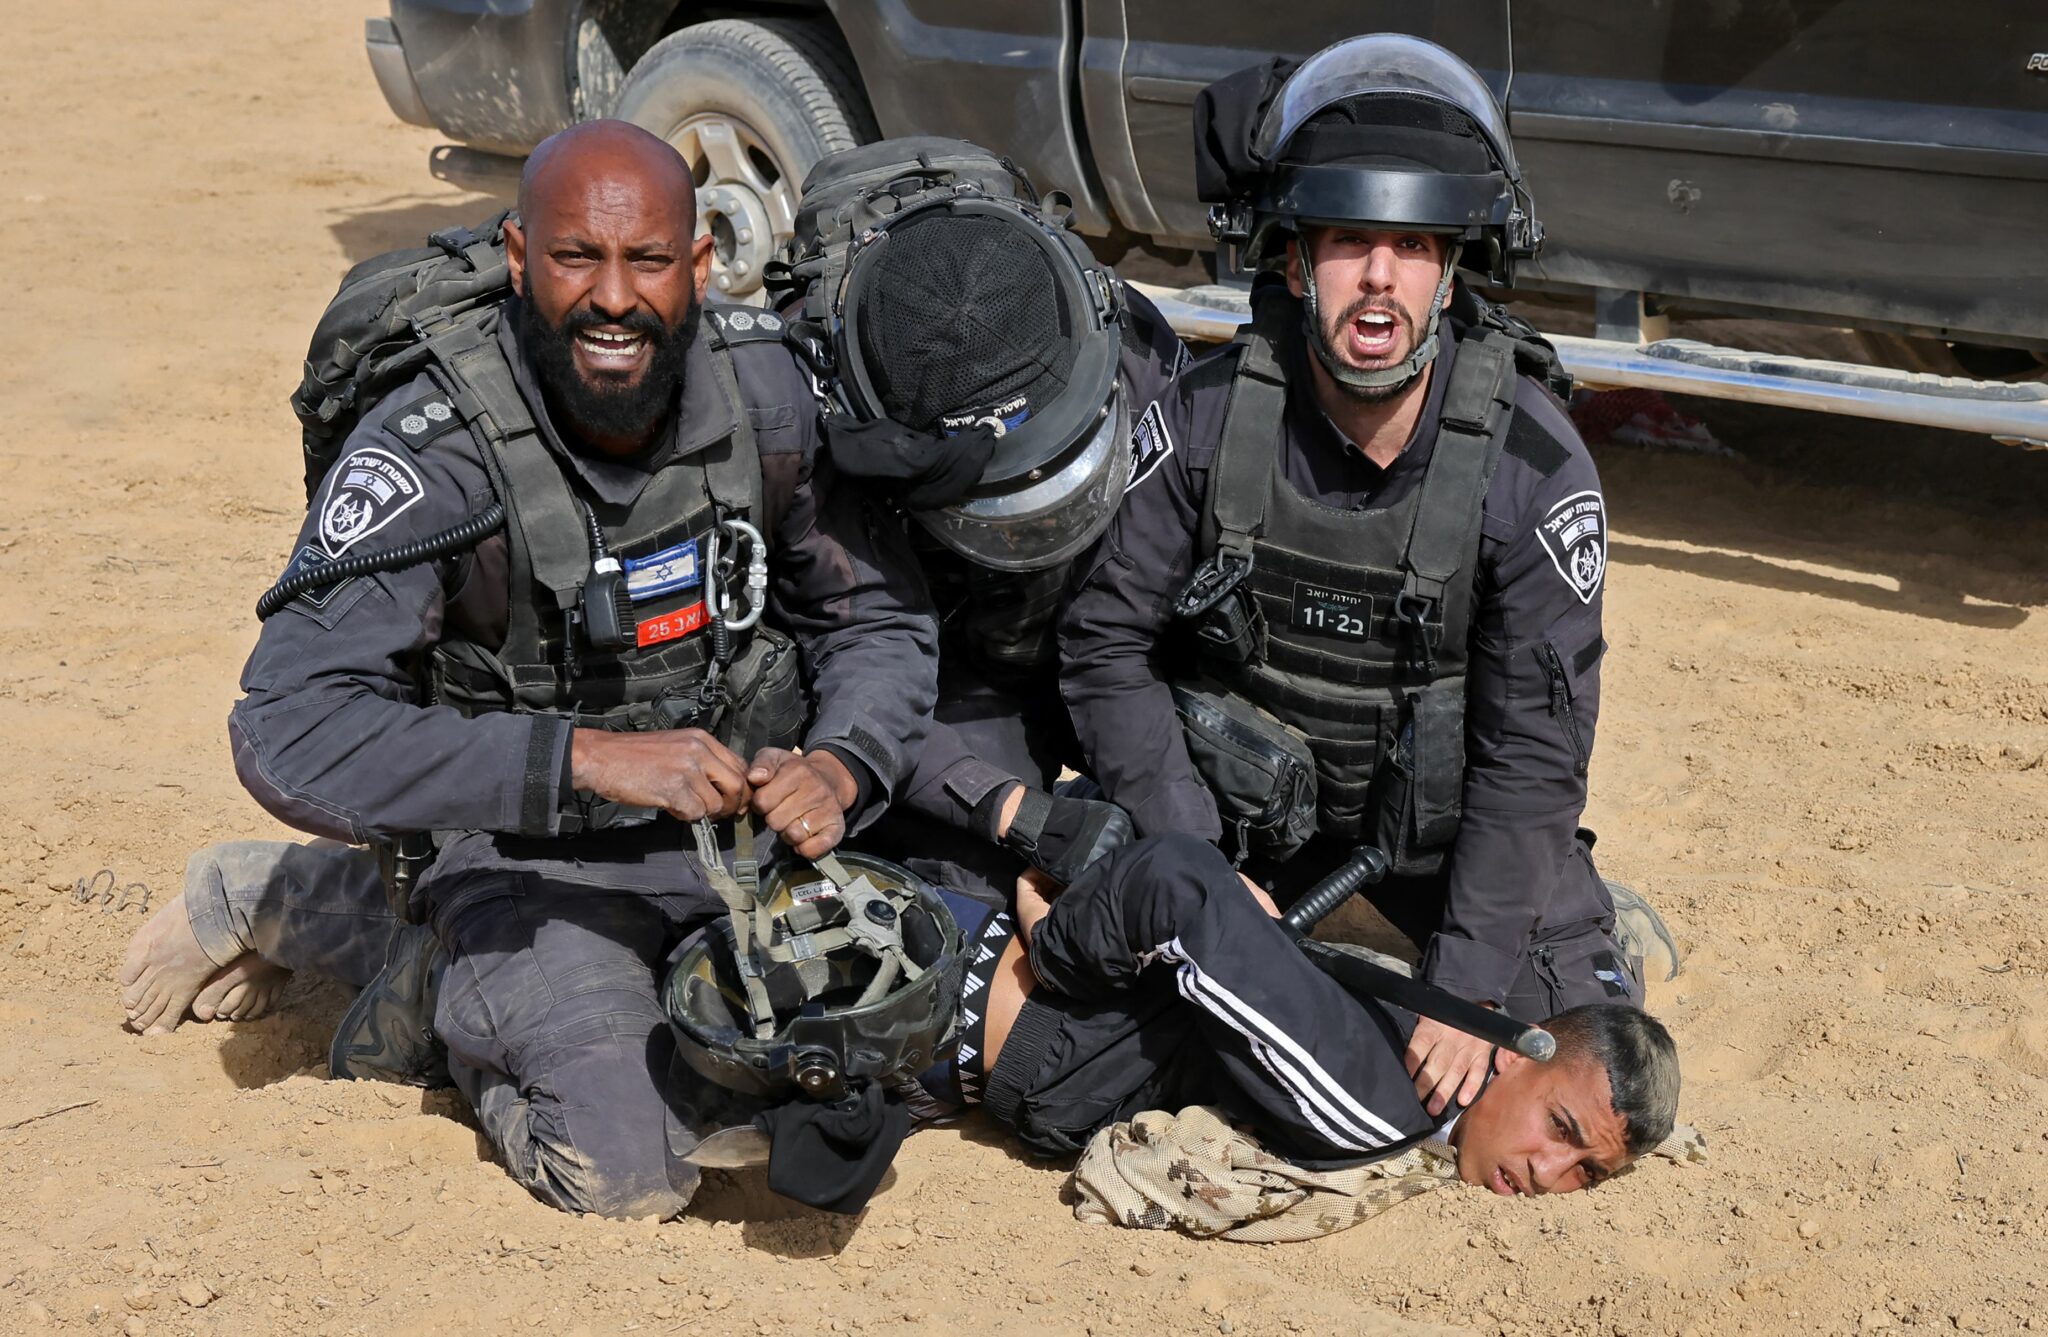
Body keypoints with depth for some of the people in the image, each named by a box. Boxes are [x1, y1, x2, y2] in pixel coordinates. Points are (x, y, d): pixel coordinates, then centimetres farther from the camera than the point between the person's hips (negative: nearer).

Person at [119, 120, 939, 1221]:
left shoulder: (767, 396, -11)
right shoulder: (432, 455, -24)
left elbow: (883, 618, 2)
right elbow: (289, 735, -31)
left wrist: (840, 768, -21)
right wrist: (586, 758, -37)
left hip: (737, 810, 7)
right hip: (532, 849, -7)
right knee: (628, 1170, -26)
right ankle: (435, 988, 9)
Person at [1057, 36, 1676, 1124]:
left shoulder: (1534, 464, -25)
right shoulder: (1208, 420, -22)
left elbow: (1532, 746, -22)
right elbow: (1106, 639, -13)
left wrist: (1465, 992, -25)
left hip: (1442, 796, -1)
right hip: (1240, 787, 1)